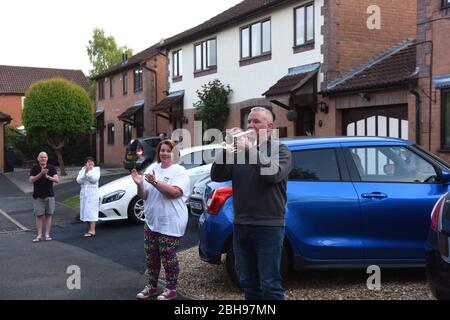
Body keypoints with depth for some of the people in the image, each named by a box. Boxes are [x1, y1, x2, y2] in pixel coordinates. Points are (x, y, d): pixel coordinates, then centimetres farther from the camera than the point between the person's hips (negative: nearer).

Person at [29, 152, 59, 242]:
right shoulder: (34, 168, 0)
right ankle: (39, 235, 7)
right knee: (39, 215, 1)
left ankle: (47, 234, 9)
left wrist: (47, 176, -24)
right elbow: (31, 180, -11)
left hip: (49, 196, 1)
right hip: (38, 196, -1)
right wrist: (41, 174, -23)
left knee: (48, 215, 3)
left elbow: (57, 180, -9)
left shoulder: (51, 168, 1)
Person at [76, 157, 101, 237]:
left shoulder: (96, 169, 4)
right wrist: (85, 172, -14)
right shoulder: (82, 170, 12)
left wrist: (89, 171, -16)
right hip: (84, 193, 4)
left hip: (93, 194, -4)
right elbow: (78, 180, -4)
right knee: (85, 211, 4)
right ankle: (90, 229, 12)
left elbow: (94, 179, -13)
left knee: (91, 211, -12)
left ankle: (92, 230, -17)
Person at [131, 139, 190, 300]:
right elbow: (143, 196, 8)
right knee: (151, 257, 14)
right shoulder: (152, 168, 9)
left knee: (168, 258, 0)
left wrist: (155, 182, -31)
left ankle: (171, 289, 15)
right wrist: (140, 185, -13)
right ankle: (151, 287, 28)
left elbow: (175, 192, -25)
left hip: (170, 224, -6)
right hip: (151, 222, 6)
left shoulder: (179, 171, -8)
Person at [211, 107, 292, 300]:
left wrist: (250, 149, -20)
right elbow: (216, 175, 1)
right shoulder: (239, 149, 11)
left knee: (270, 286, -2)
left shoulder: (280, 149, 0)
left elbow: (272, 174, -20)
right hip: (241, 226, 5)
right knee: (248, 284, 14)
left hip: (268, 227, -5)